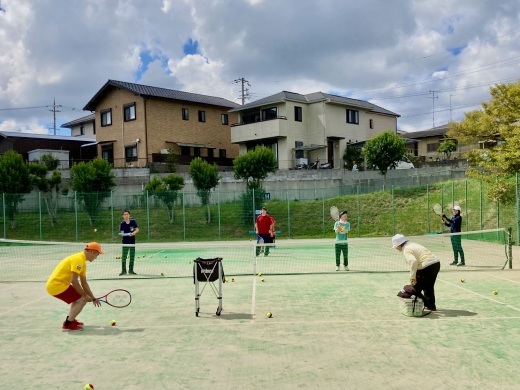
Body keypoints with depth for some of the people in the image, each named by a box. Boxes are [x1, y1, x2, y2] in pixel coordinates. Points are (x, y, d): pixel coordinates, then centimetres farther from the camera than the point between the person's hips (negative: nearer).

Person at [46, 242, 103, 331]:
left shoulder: (82, 261, 14)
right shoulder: (79, 259, -18)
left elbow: (84, 283, 18)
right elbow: (74, 281, -24)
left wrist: (93, 298, 14)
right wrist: (85, 295, -14)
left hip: (54, 283, 11)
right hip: (56, 285, -11)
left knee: (79, 296, 26)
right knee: (83, 299, -12)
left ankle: (70, 319, 29)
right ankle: (68, 324, -4)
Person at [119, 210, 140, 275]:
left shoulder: (133, 221, 0)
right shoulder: (122, 223, -6)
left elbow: (137, 229, 0)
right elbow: (121, 232, -12)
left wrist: (134, 233, -19)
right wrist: (122, 233, -35)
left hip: (132, 241, 3)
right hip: (125, 242, -3)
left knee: (132, 256, 8)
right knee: (124, 257, -5)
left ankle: (131, 270, 19)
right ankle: (124, 271, 3)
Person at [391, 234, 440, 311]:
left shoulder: (406, 250, -10)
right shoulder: (412, 245, 18)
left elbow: (413, 261, -27)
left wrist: (412, 276, -22)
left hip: (427, 267, -10)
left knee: (416, 288, 6)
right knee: (429, 287, 26)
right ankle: (431, 306, 40)